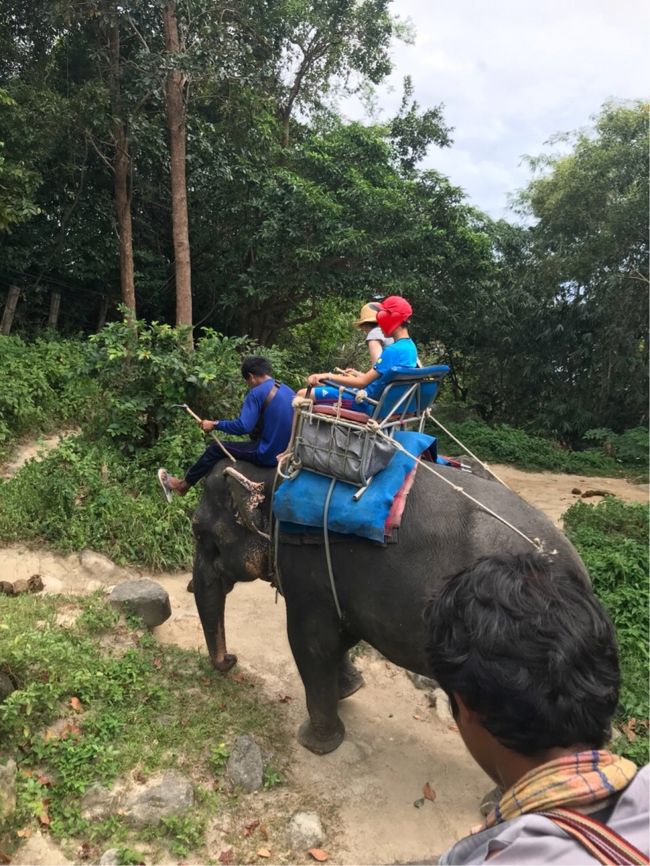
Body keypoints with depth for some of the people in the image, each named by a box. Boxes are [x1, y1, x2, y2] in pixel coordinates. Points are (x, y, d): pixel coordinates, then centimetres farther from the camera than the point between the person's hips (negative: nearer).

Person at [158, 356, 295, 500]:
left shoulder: (257, 393, -15)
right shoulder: (288, 391, 9)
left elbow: (243, 426, -23)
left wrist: (215, 425, -10)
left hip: (267, 455, -7)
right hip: (286, 453, 8)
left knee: (215, 448, 9)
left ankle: (183, 485, 26)